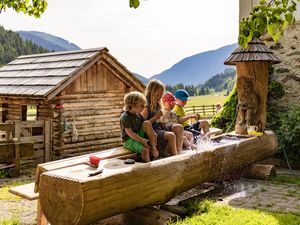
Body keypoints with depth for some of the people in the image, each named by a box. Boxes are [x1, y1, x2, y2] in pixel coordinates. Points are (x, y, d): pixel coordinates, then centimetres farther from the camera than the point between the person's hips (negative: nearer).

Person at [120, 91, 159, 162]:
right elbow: (129, 133, -22)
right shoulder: (125, 117, -16)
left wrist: (153, 134, -8)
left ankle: (154, 147, -17)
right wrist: (142, 140, -27)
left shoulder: (138, 115, 9)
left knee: (147, 123, -14)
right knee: (145, 149, -33)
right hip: (129, 140, -7)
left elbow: (147, 126, 12)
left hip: (139, 136, 7)